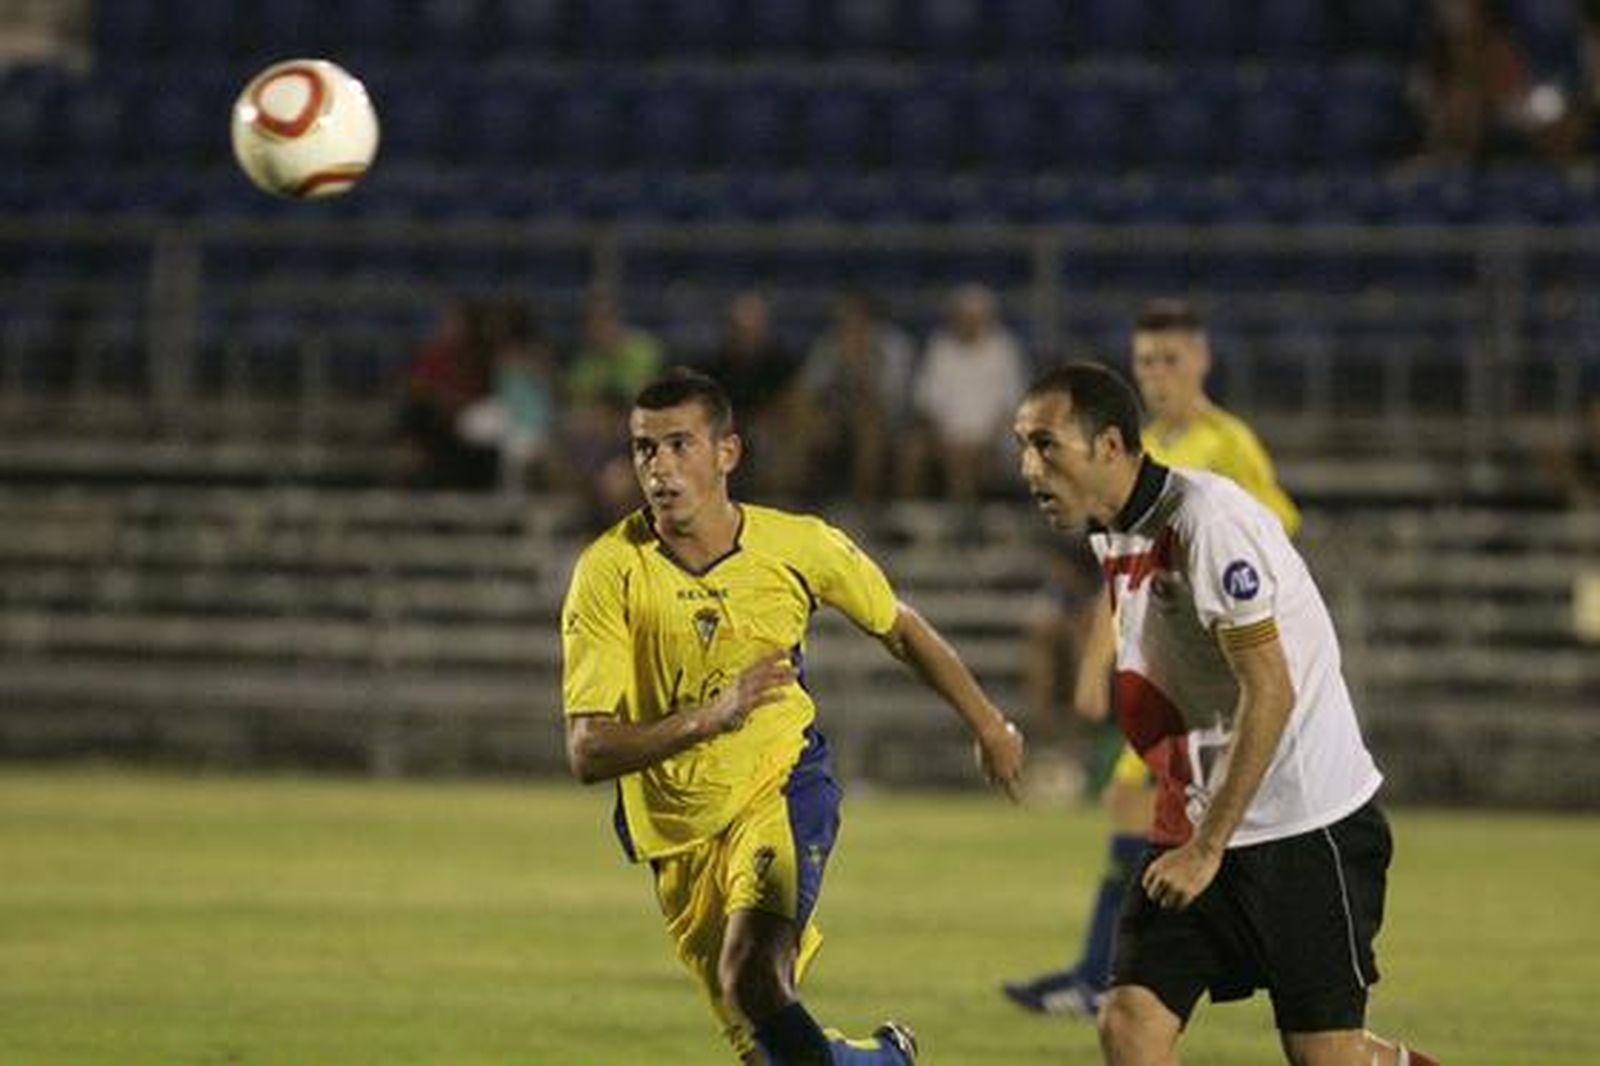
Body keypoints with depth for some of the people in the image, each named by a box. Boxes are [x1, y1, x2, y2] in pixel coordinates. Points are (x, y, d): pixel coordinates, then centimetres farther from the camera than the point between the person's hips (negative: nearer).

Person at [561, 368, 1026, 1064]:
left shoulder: (798, 545, -11)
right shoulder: (609, 571, -17)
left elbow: (900, 630, 10)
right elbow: (588, 753, -21)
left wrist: (988, 725, 20)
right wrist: (712, 716, -35)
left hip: (783, 787, -1)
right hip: (676, 829, 2)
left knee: (750, 975, -29)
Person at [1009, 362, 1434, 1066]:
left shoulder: (1210, 521, -19)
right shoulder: (1113, 538, 9)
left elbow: (1270, 693, -22)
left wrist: (1208, 848, -20)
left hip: (1305, 822, -8)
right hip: (1192, 824, 8)